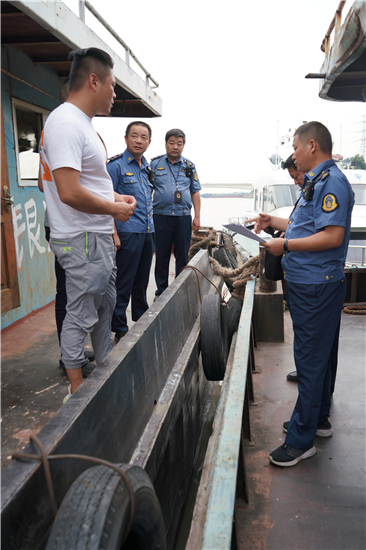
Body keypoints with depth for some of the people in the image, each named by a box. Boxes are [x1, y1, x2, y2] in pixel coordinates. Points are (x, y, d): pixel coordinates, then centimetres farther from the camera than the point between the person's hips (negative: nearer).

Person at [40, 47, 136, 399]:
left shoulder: (81, 123, 14)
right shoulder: (65, 123, -20)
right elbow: (70, 193, -29)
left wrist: (113, 196, 10)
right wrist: (114, 209, -15)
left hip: (99, 237, 11)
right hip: (82, 241, -11)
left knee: (104, 305, 20)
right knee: (80, 315, 1)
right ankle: (77, 390, 17)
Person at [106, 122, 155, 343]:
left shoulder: (147, 167, 15)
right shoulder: (116, 165, -7)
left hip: (148, 232, 7)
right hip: (128, 232, -7)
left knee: (142, 281, 17)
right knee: (123, 284, -1)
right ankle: (120, 330, 9)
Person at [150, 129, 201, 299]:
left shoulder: (189, 166, 12)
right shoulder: (155, 163, 7)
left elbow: (195, 193, 12)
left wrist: (197, 217, 4)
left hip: (184, 217, 2)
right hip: (161, 216, -1)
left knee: (182, 256, 6)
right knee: (161, 256, 5)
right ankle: (161, 290, 17)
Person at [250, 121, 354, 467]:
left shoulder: (331, 182, -15)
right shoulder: (316, 181, 17)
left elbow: (332, 236, -24)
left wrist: (286, 245, -19)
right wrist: (274, 222, 18)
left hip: (317, 287, -11)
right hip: (306, 283, 11)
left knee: (310, 359, -3)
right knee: (316, 356, 19)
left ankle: (301, 439, 9)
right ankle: (317, 419, 35)